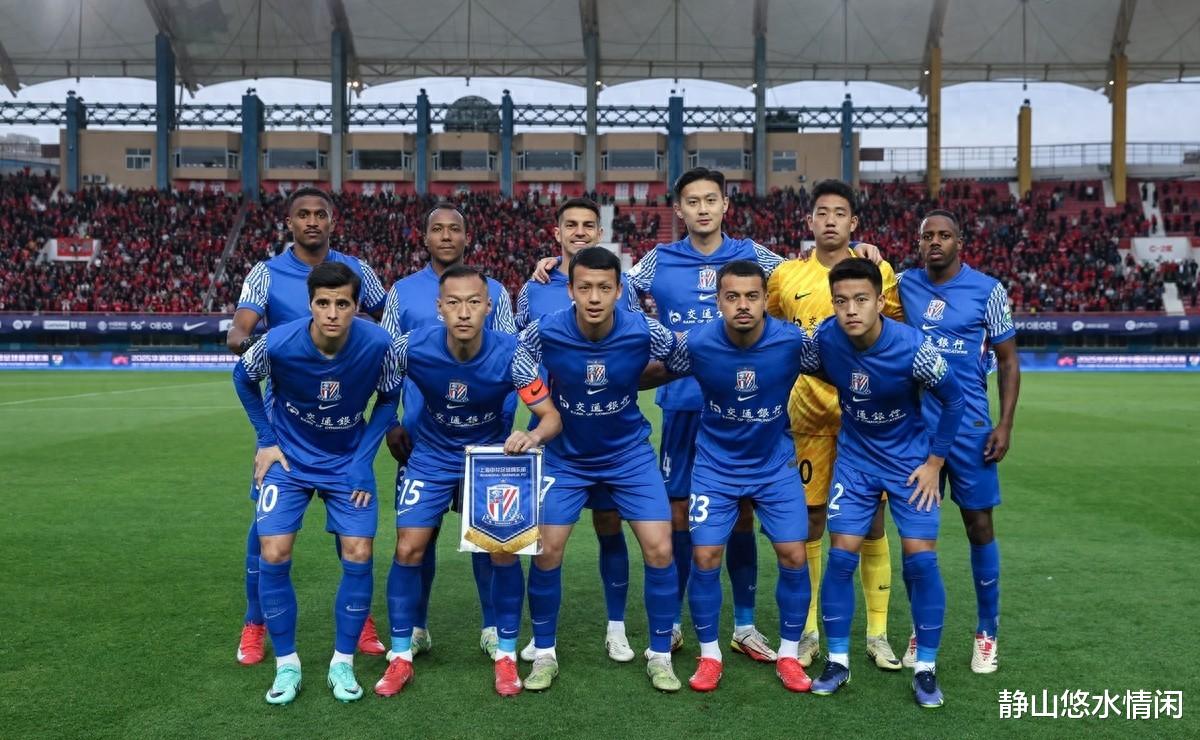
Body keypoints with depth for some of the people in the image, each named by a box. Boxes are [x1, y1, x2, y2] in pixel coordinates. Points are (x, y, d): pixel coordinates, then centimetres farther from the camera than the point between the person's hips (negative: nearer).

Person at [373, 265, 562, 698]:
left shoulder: (508, 354, -26)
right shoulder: (413, 348, -24)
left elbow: (552, 416, -23)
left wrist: (534, 435, -43)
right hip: (431, 458, 1)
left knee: (504, 552, -7)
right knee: (408, 549, -4)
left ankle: (506, 656, 14)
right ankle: (400, 657, 14)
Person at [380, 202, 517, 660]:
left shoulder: (494, 291, 5)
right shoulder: (403, 292, 7)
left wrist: (503, 424, -3)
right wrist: (391, 424, -1)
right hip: (421, 434, 1)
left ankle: (493, 627, 16)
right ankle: (415, 627, 20)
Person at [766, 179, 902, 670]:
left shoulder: (878, 271, 2)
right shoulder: (786, 276, 4)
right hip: (808, 410, 1)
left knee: (871, 519, 3)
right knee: (810, 517, 4)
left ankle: (877, 633, 17)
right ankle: (808, 631, 18)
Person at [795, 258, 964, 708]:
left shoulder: (911, 347, -25)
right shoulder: (824, 338, -18)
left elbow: (953, 399, -10)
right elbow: (803, 374, 3)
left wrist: (934, 461, -9)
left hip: (910, 460, -2)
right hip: (855, 458, 2)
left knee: (920, 558, -6)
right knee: (841, 554, -3)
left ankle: (925, 667, 10)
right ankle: (838, 660, 12)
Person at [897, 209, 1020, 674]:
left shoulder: (987, 290, -3)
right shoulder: (904, 285, 2)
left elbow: (1007, 360, 1)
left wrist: (1005, 423, -6)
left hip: (969, 426, -2)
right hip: (916, 426, 2)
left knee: (979, 525, 5)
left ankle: (987, 633, 19)